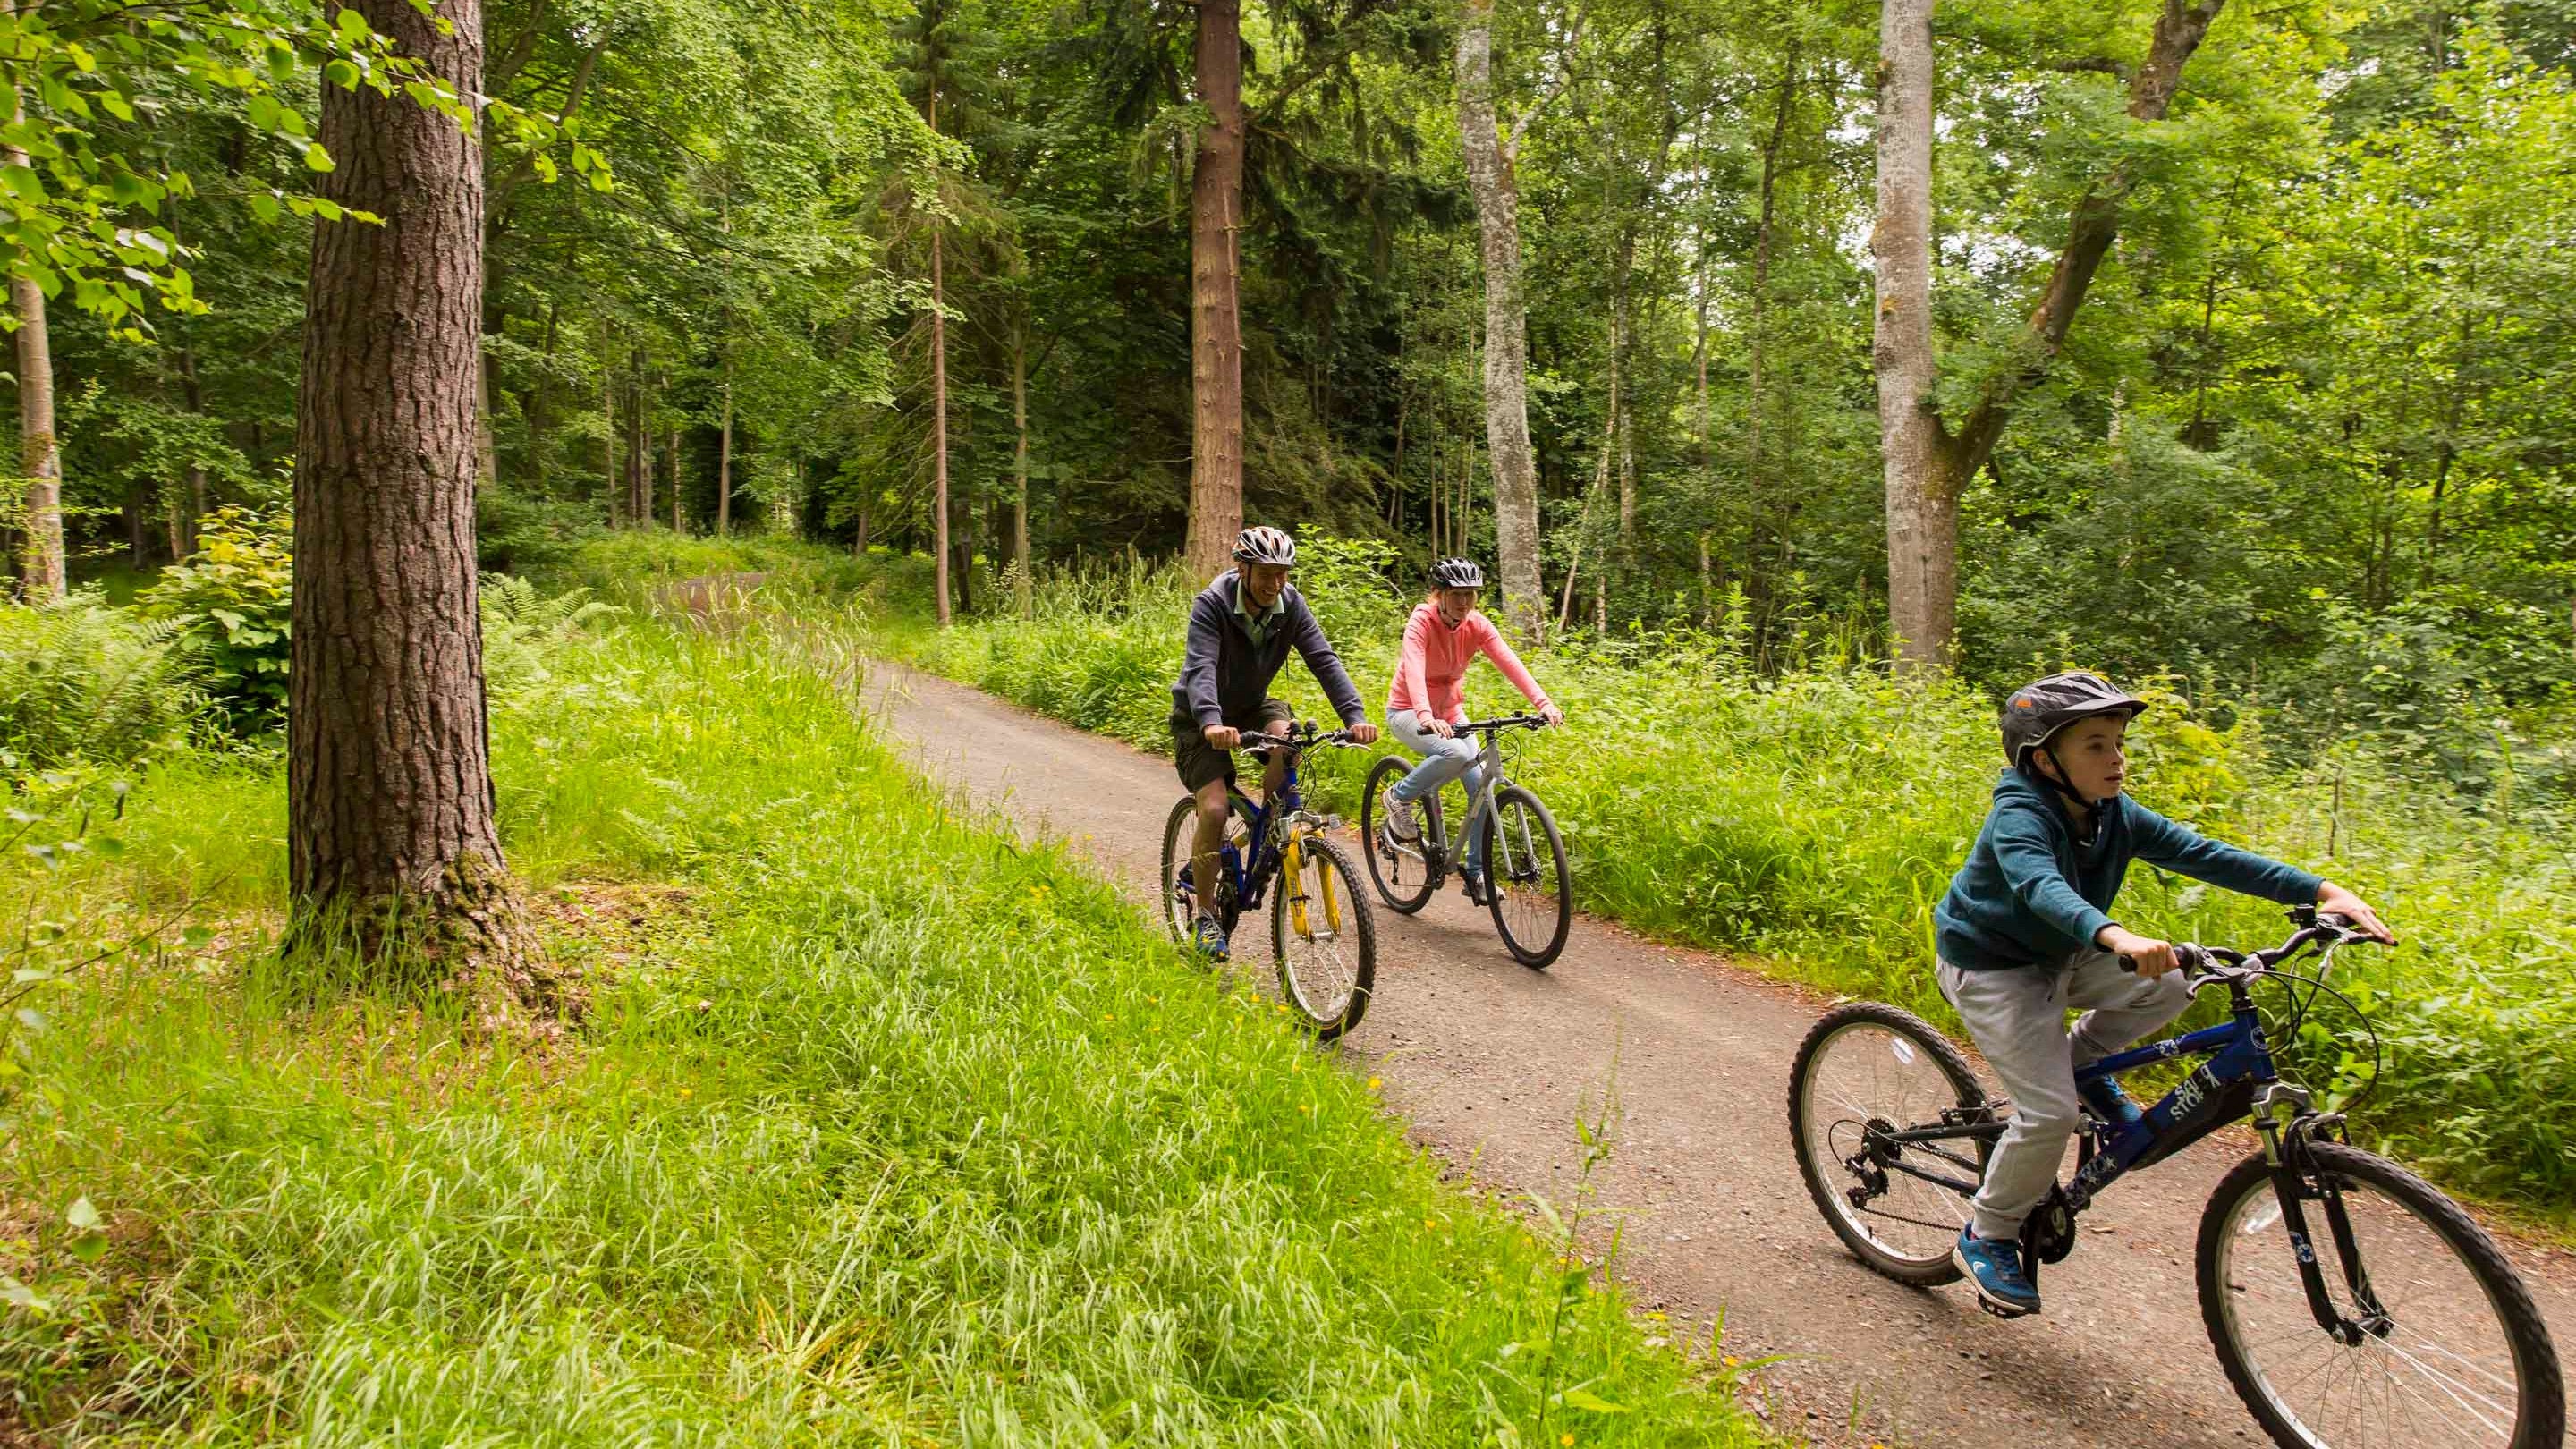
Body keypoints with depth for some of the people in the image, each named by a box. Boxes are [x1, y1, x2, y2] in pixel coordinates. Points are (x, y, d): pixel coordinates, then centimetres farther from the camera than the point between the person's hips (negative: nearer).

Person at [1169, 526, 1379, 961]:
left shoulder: (1290, 605, -14)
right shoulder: (1211, 604, -26)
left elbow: (1324, 660, -22)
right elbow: (1200, 667, -39)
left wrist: (1355, 716, -37)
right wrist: (1211, 723, -58)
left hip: (1251, 705, 4)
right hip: (1200, 718, -3)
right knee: (1215, 810, -20)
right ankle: (1206, 914, -2)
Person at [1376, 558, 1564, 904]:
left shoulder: (1477, 625, -9)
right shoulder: (1422, 621, -22)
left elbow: (1509, 662, -22)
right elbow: (1414, 668, -38)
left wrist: (1543, 703, -37)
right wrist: (1426, 716, -56)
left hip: (1449, 712, 5)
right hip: (1408, 712, -5)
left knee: (1481, 783, -9)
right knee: (1456, 754, -33)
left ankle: (1477, 875, 3)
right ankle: (1399, 797, -6)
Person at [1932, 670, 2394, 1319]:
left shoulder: (2115, 814, -7)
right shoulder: (2019, 815, -28)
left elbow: (2203, 853, -12)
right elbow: (2040, 886, -47)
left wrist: (2323, 890, -21)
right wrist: (2116, 936, -66)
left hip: (2057, 957, 7)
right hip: (1989, 967, -7)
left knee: (2170, 985, -14)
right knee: (2052, 1111, -15)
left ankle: (2080, 1060, 12)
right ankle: (1985, 1239, 5)